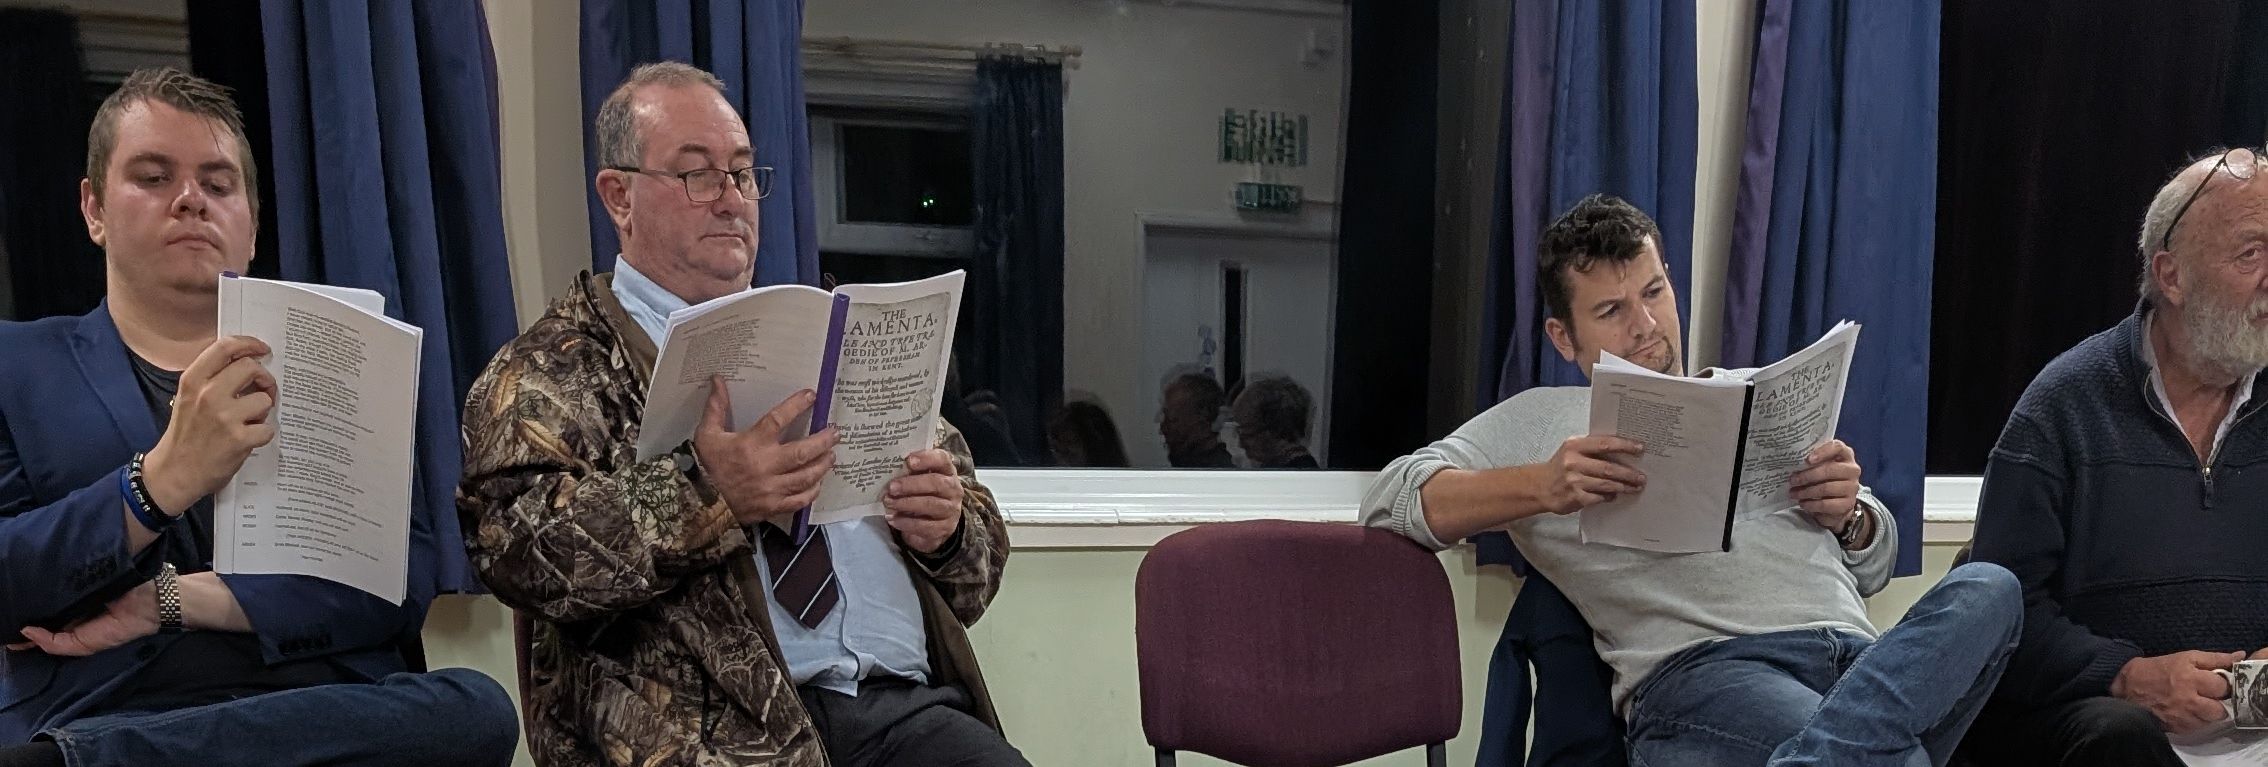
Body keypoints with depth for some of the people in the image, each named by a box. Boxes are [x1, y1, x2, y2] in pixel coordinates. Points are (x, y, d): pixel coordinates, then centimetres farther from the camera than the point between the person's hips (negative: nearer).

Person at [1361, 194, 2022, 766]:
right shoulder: (1542, 419, 15)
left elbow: (1874, 567, 31)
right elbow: (1391, 498, 0)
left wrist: (1848, 515, 6)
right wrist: (1540, 487, -17)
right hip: (1702, 669, -6)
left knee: (1985, 589, -27)